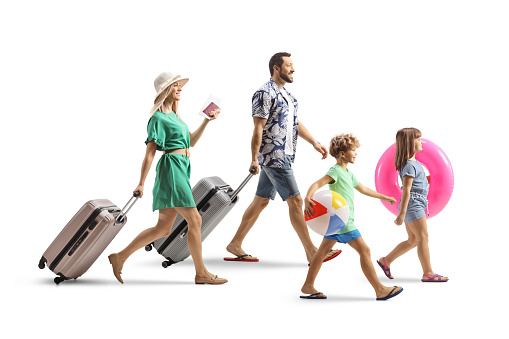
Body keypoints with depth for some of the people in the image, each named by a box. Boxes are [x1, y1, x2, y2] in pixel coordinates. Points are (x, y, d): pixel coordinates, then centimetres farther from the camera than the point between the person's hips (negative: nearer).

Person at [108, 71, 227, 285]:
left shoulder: (173, 115, 19)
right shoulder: (158, 118, -8)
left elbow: (191, 141, 25)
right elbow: (150, 152, -11)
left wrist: (207, 121, 16)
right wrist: (142, 183, -13)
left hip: (181, 170, 10)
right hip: (171, 169, -10)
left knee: (163, 228, 10)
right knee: (194, 220, -6)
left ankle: (120, 257, 16)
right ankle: (201, 273, 3)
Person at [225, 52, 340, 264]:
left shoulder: (285, 94, 17)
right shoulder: (265, 93, -13)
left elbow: (295, 123, 25)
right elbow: (258, 128, -16)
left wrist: (314, 143, 17)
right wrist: (254, 159, -18)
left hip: (282, 155, 10)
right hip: (274, 157, -10)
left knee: (261, 201, 12)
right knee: (295, 201, -8)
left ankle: (235, 245, 19)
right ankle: (311, 252, -3)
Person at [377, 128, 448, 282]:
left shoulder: (414, 163, 15)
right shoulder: (410, 165, -16)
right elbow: (406, 190, -21)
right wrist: (402, 213, -23)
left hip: (416, 204, 10)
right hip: (413, 204, -10)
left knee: (413, 240, 13)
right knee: (423, 238, -3)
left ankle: (386, 261, 20)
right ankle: (428, 273, 3)